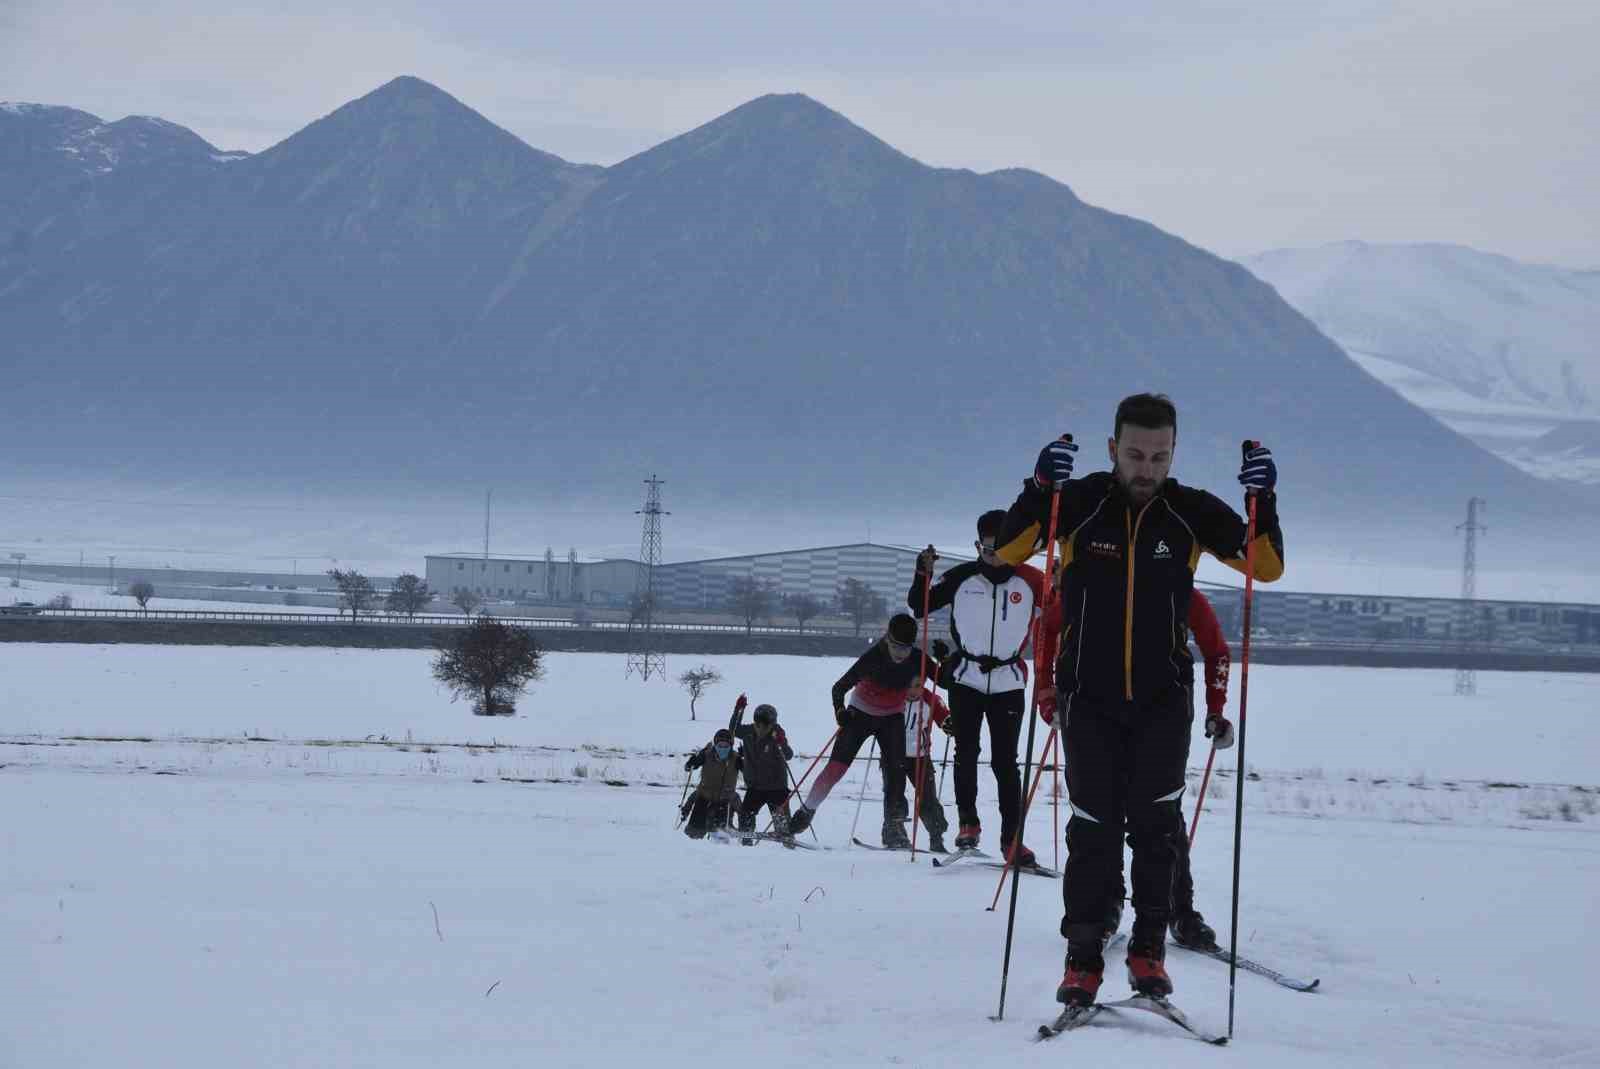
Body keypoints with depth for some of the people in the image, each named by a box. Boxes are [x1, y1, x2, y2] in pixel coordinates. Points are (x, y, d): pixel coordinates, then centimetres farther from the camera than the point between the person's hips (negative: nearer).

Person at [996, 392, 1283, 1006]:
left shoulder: (1191, 513, -3)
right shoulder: (1079, 504, -6)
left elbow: (1267, 566, -1)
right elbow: (1008, 551, -12)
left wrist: (1263, 498, -18)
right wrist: (1040, 487, -28)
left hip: (1162, 700, 0)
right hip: (1089, 697, 0)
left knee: (1154, 823, -10)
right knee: (1094, 828, -3)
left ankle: (1149, 949, -1)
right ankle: (1083, 956, 4)